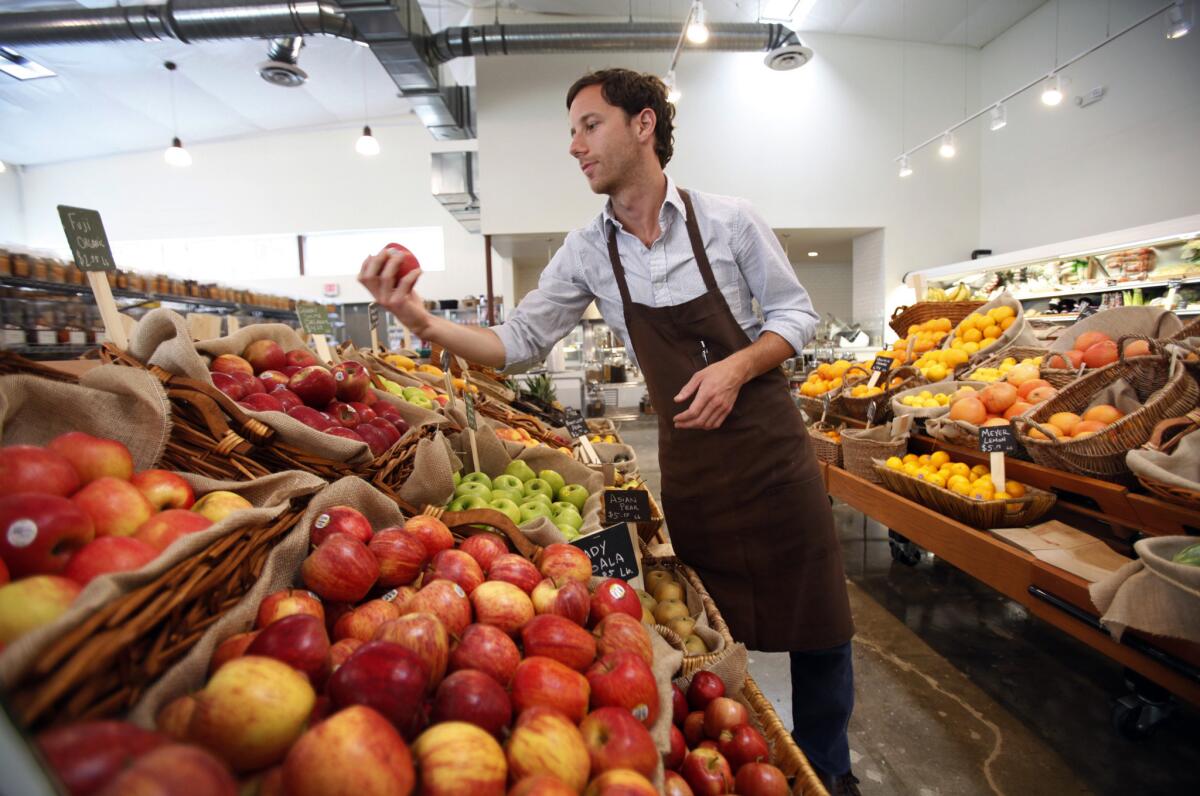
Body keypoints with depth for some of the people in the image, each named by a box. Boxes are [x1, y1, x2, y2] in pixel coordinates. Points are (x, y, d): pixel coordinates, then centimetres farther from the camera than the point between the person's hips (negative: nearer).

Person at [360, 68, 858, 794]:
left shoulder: (729, 220, -7)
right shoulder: (587, 253, -1)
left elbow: (797, 313, -1)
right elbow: (522, 343, -4)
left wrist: (737, 367, -20)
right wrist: (422, 321, -18)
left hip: (769, 441, -1)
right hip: (688, 461, 2)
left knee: (816, 623, 10)